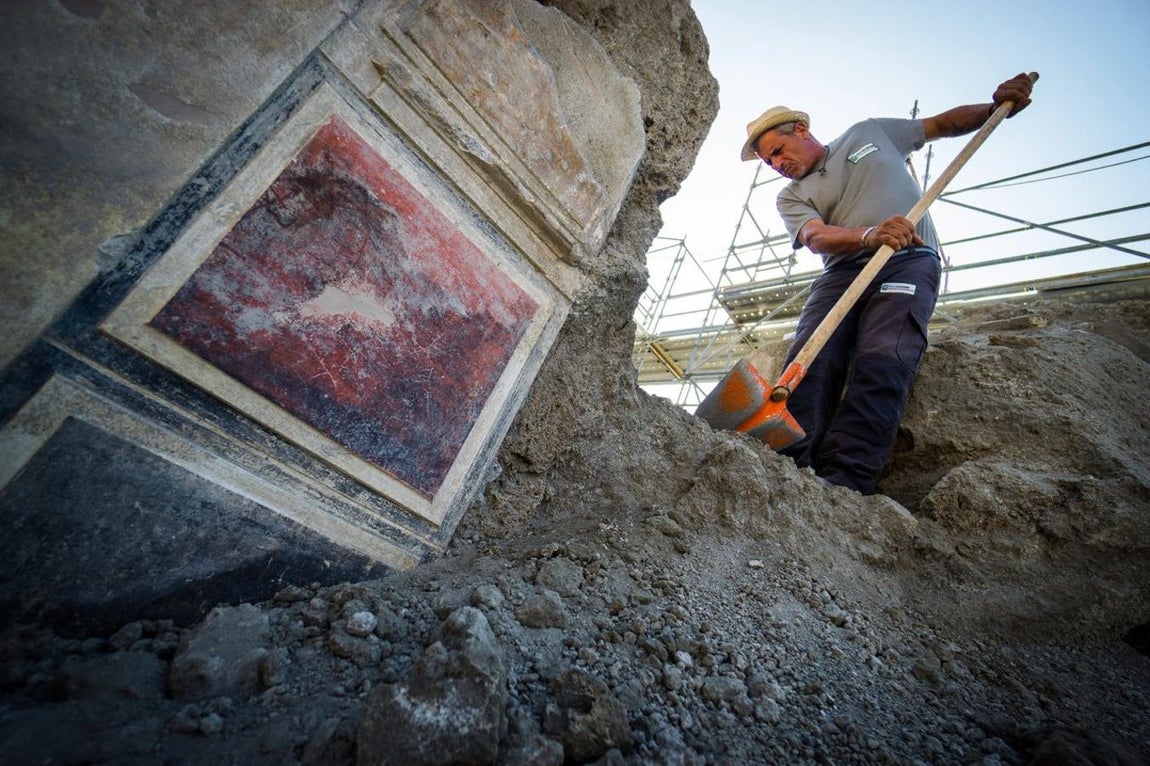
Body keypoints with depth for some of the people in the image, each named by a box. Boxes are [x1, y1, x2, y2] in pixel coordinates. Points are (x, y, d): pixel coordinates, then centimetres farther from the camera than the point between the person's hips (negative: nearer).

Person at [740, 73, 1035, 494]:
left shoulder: (869, 133, 23)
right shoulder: (791, 197, 16)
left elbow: (942, 124, 32)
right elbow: (816, 237, -4)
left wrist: (996, 107, 12)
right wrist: (869, 235, -23)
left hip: (910, 262, -1)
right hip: (842, 271, 1)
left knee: (881, 365, -26)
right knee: (809, 361, -25)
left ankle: (840, 485, -36)